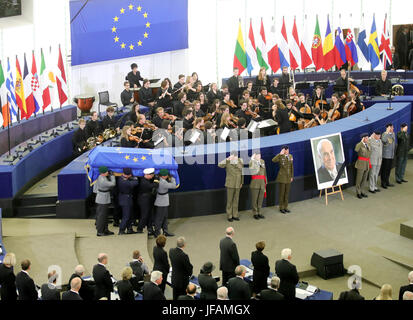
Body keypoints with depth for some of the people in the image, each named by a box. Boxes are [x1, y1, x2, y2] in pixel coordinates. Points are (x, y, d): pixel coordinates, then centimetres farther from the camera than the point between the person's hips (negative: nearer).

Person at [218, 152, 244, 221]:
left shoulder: (240, 162, 2)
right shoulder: (227, 162, -9)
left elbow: (242, 173, 11)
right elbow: (220, 165, -27)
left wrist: (241, 182, 11)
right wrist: (227, 159, -35)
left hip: (237, 184, 4)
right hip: (230, 184, -4)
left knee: (236, 200, 8)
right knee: (229, 200, 0)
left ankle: (235, 215, 17)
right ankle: (229, 216, 8)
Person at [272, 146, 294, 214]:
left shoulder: (290, 156, 6)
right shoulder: (280, 157, -10)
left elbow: (292, 167, 11)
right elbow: (273, 160, -31)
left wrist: (292, 176, 9)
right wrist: (280, 154, -28)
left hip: (288, 177, 5)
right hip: (282, 177, -5)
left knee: (287, 193, 11)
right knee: (282, 193, 2)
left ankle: (285, 207, 20)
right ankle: (281, 208, 12)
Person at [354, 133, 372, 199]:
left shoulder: (368, 144, 8)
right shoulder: (359, 144, -13)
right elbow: (356, 149, -36)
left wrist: (369, 163, 18)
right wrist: (361, 142, -31)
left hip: (367, 163, 7)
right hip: (361, 163, -6)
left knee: (364, 179, 12)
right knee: (359, 179, 2)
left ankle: (361, 191, 24)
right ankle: (358, 193, 12)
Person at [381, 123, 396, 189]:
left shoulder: (393, 134, 10)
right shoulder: (384, 134, -14)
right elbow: (383, 140, -36)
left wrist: (394, 151, 21)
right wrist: (387, 132, -33)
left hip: (391, 155, 7)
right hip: (386, 155, -7)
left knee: (389, 169, 15)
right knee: (384, 169, -1)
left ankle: (387, 182, 25)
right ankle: (383, 183, 7)